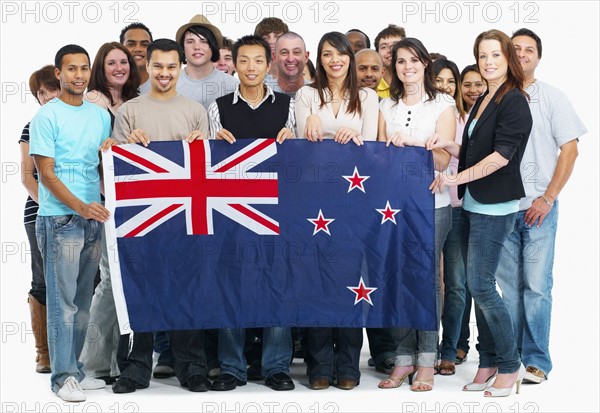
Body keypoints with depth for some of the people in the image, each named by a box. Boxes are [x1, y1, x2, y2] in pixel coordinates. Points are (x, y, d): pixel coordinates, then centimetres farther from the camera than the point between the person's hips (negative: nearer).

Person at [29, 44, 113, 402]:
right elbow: (46, 174, -9)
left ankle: (75, 368, 18)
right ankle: (64, 376, 0)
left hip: (94, 217, 6)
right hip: (59, 218, -6)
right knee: (63, 301, -5)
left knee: (83, 301, 10)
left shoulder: (101, 115, 13)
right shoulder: (47, 117, -5)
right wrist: (81, 207, -19)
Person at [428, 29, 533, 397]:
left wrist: (456, 179, -19)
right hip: (473, 205, 8)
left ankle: (509, 365, 4)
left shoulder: (514, 101, -11)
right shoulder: (484, 101, 15)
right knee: (479, 286, 9)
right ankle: (488, 363, 17)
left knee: (481, 285, -9)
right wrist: (447, 145, 3)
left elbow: (501, 155, -19)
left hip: (495, 208, -8)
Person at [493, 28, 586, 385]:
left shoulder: (552, 97, 3)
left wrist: (547, 199, -8)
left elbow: (570, 150, 0)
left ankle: (537, 362, 2)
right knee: (509, 284, 7)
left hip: (538, 206, -2)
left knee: (537, 285, -4)